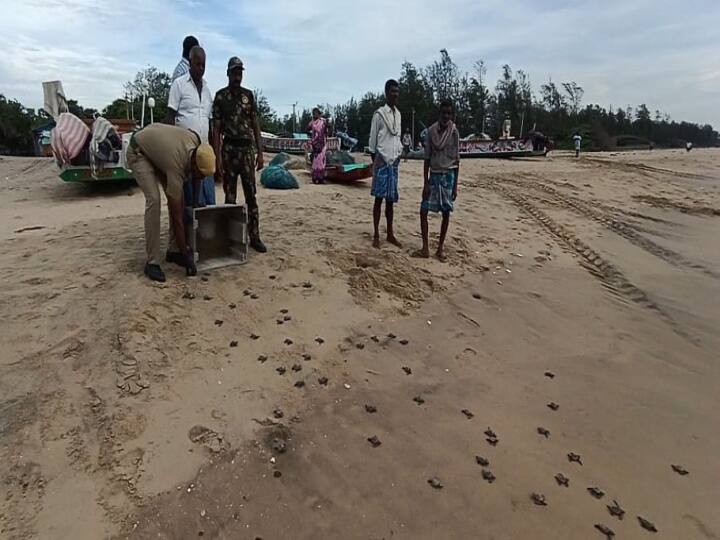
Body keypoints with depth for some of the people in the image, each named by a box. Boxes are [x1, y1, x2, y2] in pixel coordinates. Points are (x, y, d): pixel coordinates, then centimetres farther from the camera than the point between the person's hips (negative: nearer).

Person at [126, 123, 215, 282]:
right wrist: (185, 254, -29)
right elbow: (177, 217, -34)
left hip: (156, 147, 7)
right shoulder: (176, 167, -40)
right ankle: (152, 262, -18)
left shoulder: (196, 141, -24)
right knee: (153, 199, -24)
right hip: (138, 151, -7)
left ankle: (173, 251, 5)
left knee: (177, 198, -5)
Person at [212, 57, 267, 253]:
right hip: (229, 150, -3)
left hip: (247, 150, 3)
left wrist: (260, 153, 3)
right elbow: (216, 128, -2)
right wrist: (218, 157, -10)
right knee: (230, 195, 2)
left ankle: (254, 237, 6)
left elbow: (255, 125, 10)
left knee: (251, 195, 2)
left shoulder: (249, 95, 11)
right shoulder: (220, 96, 2)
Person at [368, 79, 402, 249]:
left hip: (394, 161, 6)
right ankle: (376, 235, 4)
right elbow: (372, 140, -4)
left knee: (390, 199, 9)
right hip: (382, 160, -6)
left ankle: (390, 234, 16)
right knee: (379, 198, -2)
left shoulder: (398, 114, 15)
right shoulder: (379, 114, -5)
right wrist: (374, 163, -6)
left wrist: (399, 155, 12)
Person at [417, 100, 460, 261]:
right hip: (433, 175, 2)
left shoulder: (454, 133, -3)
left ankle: (440, 248, 13)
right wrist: (425, 183, -4)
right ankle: (425, 247, 4)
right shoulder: (431, 131, 0)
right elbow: (427, 158, 1)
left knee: (446, 212, 2)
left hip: (448, 175, -1)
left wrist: (455, 185, -4)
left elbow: (456, 160, -1)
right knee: (424, 210, -4)